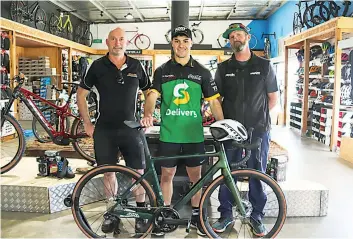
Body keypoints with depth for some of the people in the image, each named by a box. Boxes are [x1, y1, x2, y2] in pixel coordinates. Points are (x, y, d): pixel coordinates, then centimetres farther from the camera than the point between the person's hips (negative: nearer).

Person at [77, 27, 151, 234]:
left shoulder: (136, 66, 1)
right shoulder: (98, 66, -1)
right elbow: (81, 94, 6)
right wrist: (87, 123, 2)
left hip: (131, 128, 0)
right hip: (104, 130, 0)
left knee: (138, 172, 2)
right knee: (109, 172, 10)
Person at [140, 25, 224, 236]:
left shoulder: (202, 72, 5)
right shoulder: (162, 71, 4)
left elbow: (214, 101, 4)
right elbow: (152, 95, -7)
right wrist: (148, 114, -28)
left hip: (194, 134, 0)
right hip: (169, 134, 0)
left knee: (195, 174, 10)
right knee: (167, 174, 9)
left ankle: (196, 215, 27)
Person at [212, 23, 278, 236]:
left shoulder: (264, 65, 4)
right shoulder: (223, 68, 7)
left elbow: (273, 98, 8)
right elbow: (217, 99, 10)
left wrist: (258, 116, 4)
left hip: (258, 130, -1)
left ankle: (257, 216, 25)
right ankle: (226, 215, 23)